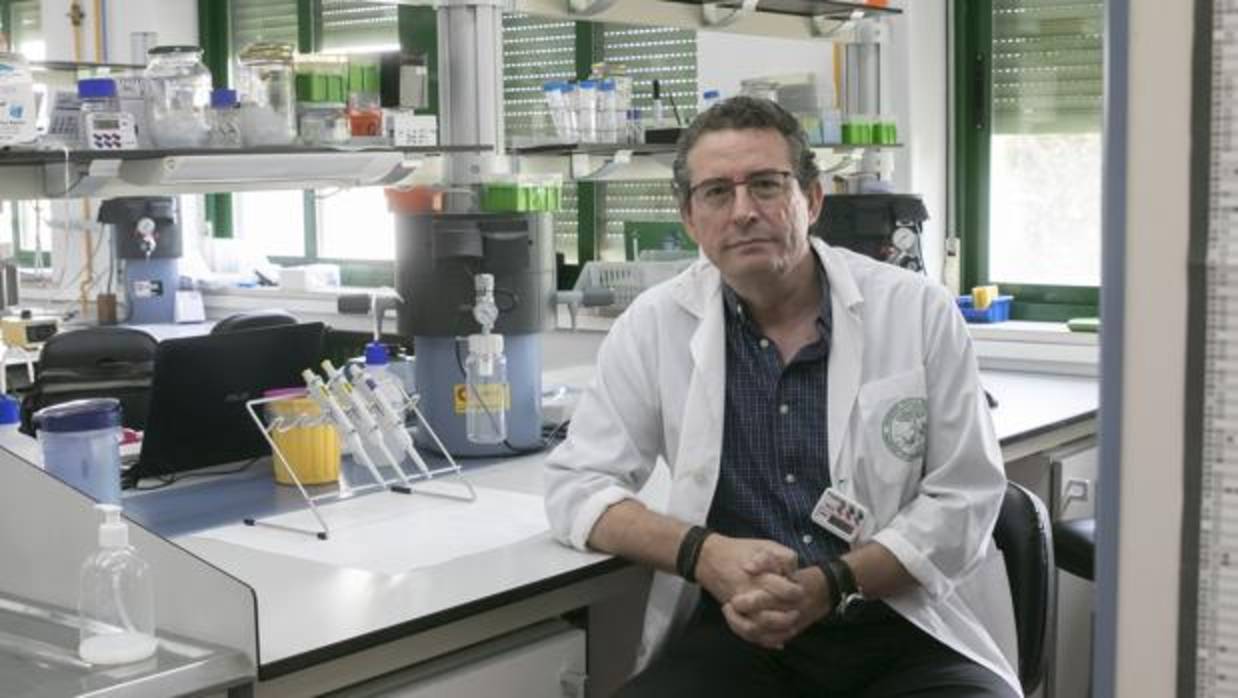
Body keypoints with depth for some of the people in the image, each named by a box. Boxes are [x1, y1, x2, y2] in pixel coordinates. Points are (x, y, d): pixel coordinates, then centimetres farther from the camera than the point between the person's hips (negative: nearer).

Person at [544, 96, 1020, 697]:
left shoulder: (918, 311, 1)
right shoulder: (655, 324, 3)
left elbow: (965, 495, 1)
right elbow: (576, 485, 5)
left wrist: (832, 584, -14)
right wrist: (702, 554, -13)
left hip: (906, 626, 0)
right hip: (738, 629, 1)